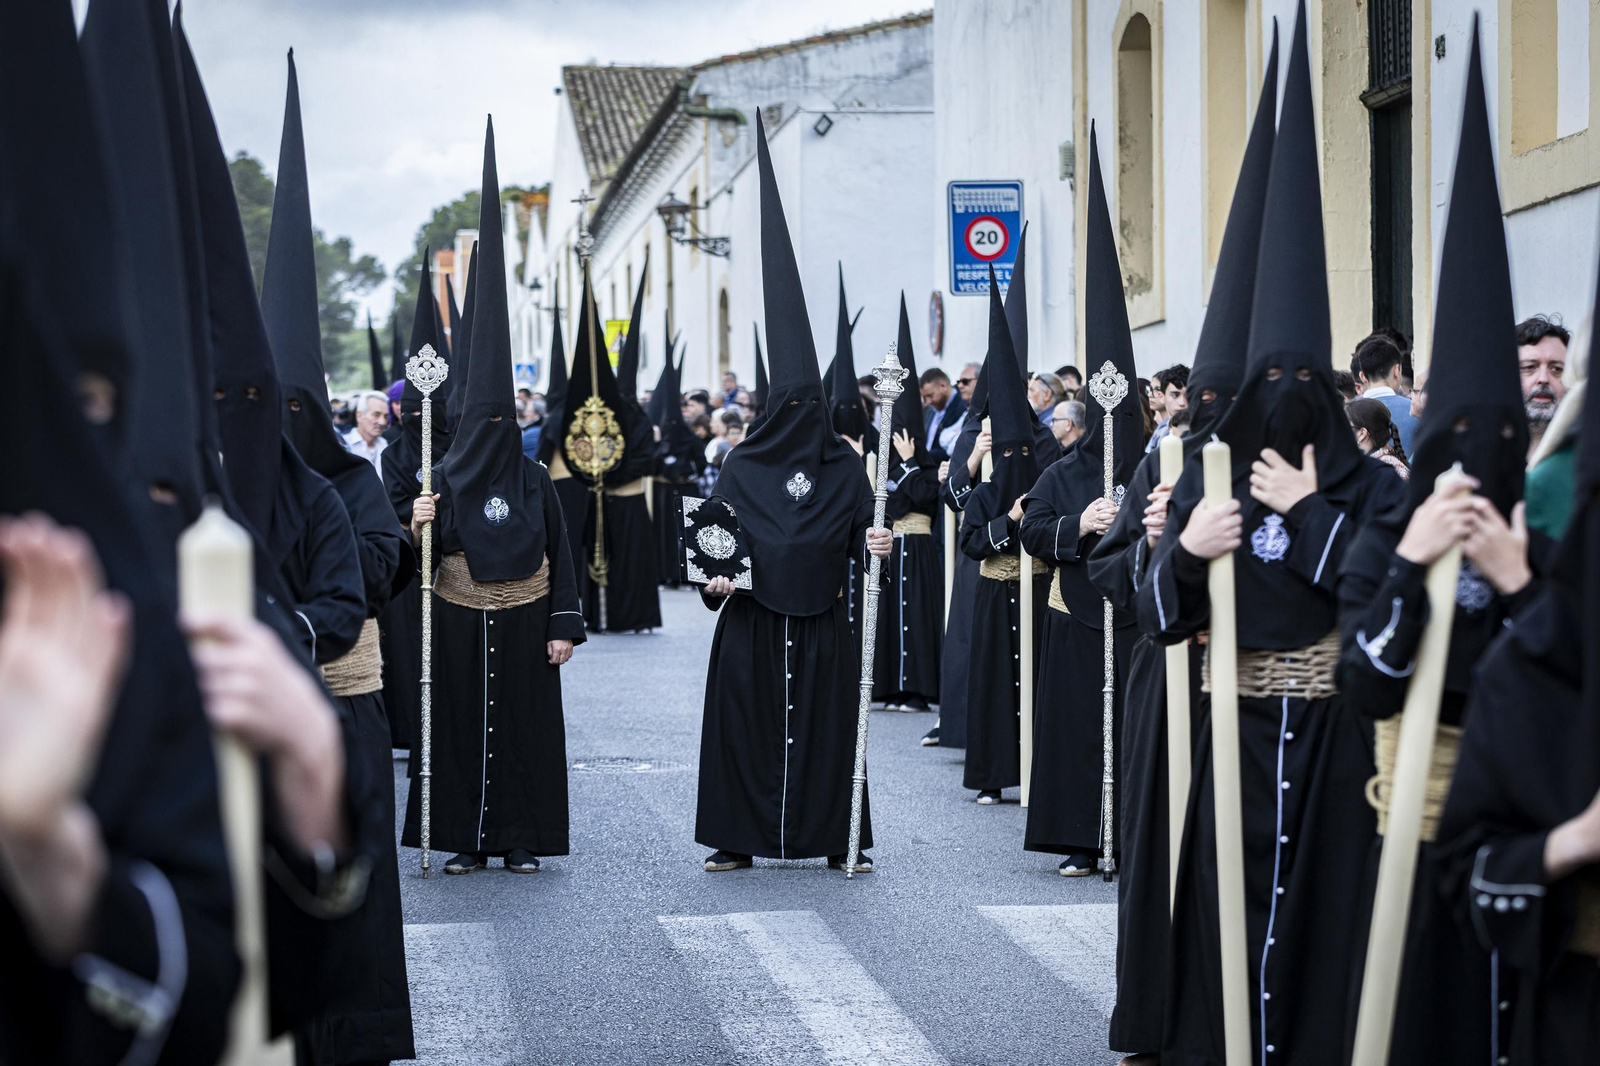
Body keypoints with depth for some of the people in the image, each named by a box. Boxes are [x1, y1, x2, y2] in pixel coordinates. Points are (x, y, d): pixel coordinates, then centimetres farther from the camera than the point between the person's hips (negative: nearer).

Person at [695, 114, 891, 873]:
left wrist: (874, 542, -18)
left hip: (820, 616, 0)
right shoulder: (742, 467, 3)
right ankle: (738, 837, 6)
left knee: (827, 718, 1)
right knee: (745, 716, 0)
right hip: (752, 614, 0)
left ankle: (837, 837, 7)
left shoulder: (845, 466, 5)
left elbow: (861, 528, 3)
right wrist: (715, 574, -15)